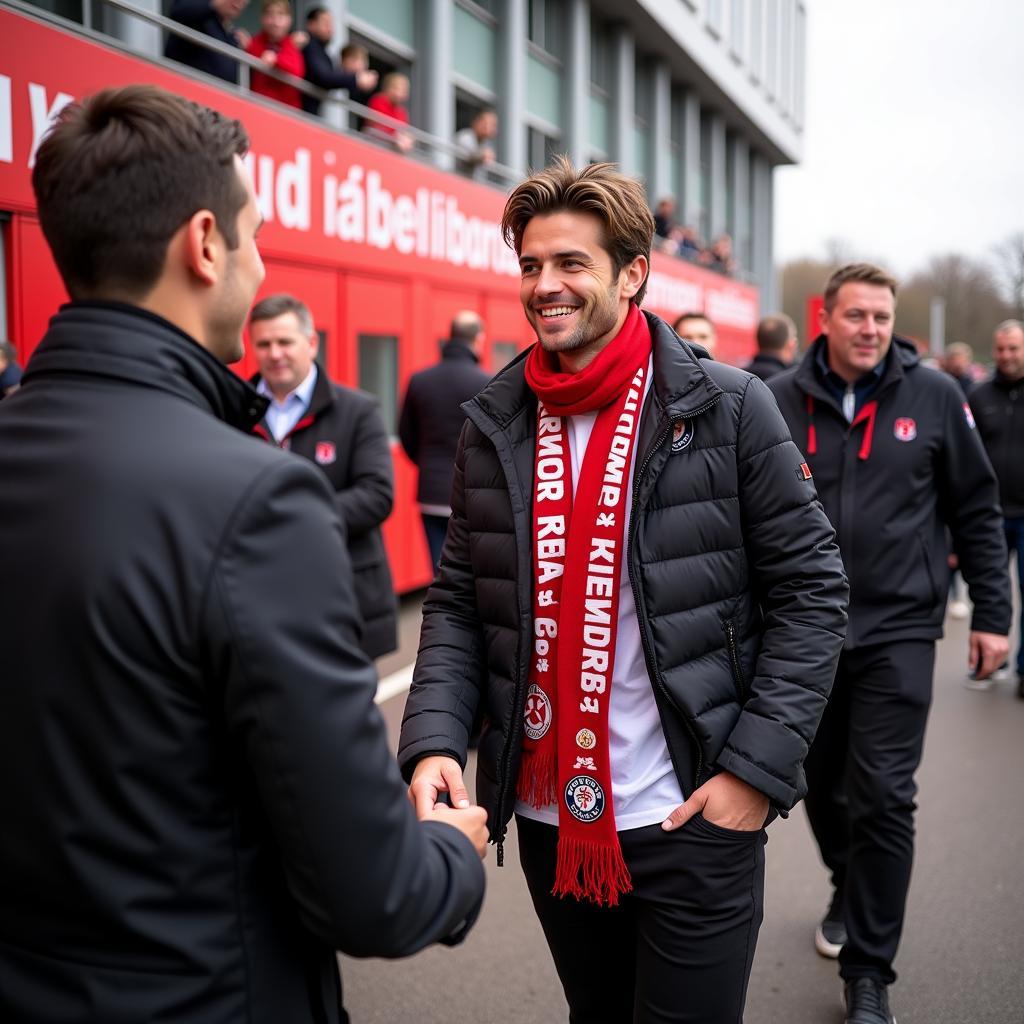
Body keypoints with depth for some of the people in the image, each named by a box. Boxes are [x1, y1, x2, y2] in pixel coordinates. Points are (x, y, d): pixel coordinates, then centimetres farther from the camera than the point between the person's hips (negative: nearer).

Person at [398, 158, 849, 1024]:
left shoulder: (728, 409, -8)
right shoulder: (493, 424, 2)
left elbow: (812, 591, -5)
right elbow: (458, 603, 5)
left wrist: (758, 766, -12)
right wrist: (433, 740, -10)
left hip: (692, 821, -4)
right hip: (548, 817, 4)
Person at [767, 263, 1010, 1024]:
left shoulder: (934, 397, -3)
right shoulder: (780, 401, -3)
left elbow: (976, 511, 2)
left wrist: (991, 615, 1)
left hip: (898, 632, -2)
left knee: (883, 798, -4)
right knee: (825, 786, 16)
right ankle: (848, 893, 45)